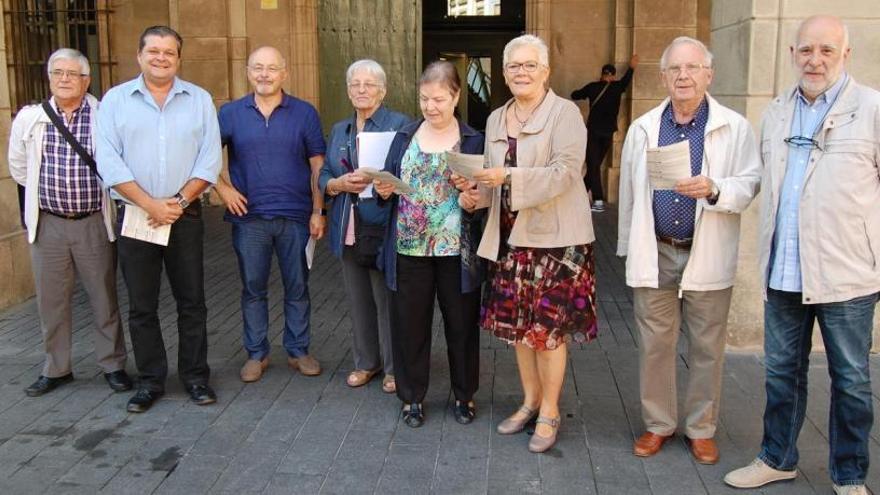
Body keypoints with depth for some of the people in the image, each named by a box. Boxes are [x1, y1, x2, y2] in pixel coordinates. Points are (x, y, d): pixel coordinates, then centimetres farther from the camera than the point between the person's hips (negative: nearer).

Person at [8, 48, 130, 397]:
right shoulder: (29, 118, 2)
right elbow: (19, 167, 16)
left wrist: (105, 196, 3)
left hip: (94, 224, -3)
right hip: (47, 224, 3)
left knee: (104, 300, 8)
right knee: (51, 302, 13)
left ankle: (113, 365, 23)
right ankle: (56, 369, 28)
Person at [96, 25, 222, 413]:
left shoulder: (200, 100, 5)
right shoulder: (115, 99, 3)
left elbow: (209, 159, 0)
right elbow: (109, 161, -4)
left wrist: (179, 201, -11)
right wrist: (150, 204, -13)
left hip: (185, 216, 0)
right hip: (134, 216, 0)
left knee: (192, 301, 6)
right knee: (141, 306, 7)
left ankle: (195, 377, 19)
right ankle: (150, 381, 20)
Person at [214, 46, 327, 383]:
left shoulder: (304, 113, 2)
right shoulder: (231, 113, 3)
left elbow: (317, 166, 2)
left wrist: (318, 211, -3)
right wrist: (223, 188, -5)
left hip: (295, 216, 0)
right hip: (249, 217, 1)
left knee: (297, 288, 8)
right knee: (253, 289, 9)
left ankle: (298, 351, 22)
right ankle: (256, 353, 22)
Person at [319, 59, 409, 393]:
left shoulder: (400, 125, -3)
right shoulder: (339, 131, 16)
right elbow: (324, 178, 12)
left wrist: (378, 181, -23)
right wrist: (341, 183, -9)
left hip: (384, 229, -5)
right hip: (349, 230, 6)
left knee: (388, 301, 0)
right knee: (359, 300, 13)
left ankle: (394, 368, 15)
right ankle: (366, 362, 28)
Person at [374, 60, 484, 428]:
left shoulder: (474, 141, 1)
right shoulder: (404, 137, 8)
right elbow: (388, 184, 12)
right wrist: (383, 190, -10)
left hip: (457, 249, -2)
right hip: (409, 248, 2)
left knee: (461, 324, 9)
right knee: (409, 324, 8)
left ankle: (464, 395, 27)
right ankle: (412, 396, 24)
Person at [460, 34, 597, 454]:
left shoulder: (565, 113, -7)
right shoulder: (496, 119, 13)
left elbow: (564, 173, -18)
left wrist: (509, 177, -25)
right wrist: (478, 194, -2)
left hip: (554, 237, -6)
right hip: (510, 237, 6)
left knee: (549, 325, 0)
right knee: (516, 322, 12)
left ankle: (550, 411, 16)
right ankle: (530, 399, 30)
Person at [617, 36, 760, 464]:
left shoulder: (735, 128, -1)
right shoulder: (642, 128, 7)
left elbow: (750, 184, -4)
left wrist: (714, 189, -24)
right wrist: (628, 248, 13)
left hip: (708, 257, -2)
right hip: (655, 253, 2)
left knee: (707, 348, 8)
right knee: (654, 346, 9)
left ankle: (702, 429, 25)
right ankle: (658, 424, 25)